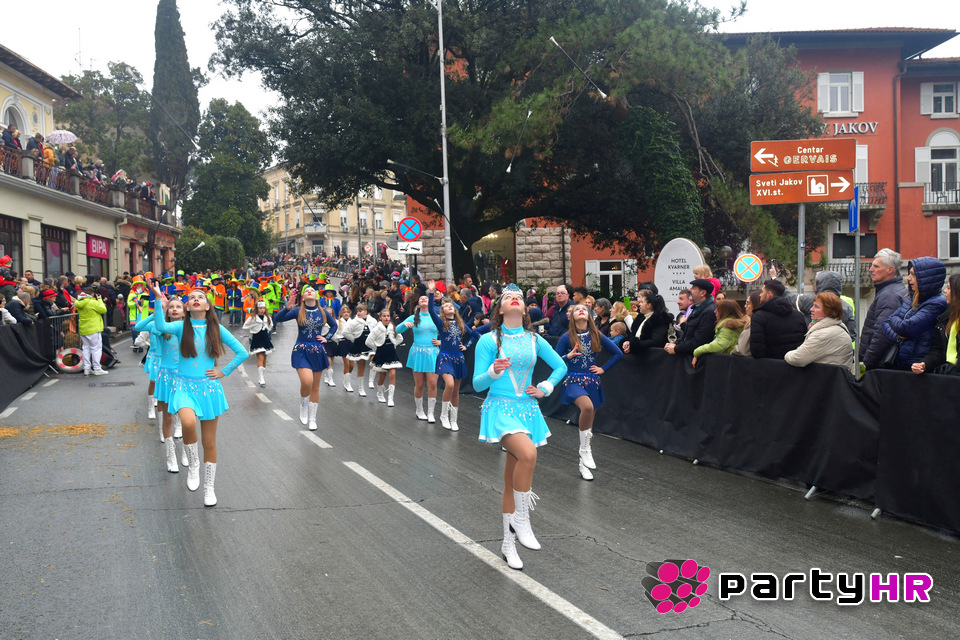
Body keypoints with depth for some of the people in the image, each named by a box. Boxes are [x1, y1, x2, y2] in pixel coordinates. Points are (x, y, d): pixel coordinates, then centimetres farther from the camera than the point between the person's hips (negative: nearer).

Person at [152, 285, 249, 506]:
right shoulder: (181, 326, 0)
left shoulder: (216, 329, 2)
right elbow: (162, 326, -24)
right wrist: (160, 301, -29)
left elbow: (242, 352, 5)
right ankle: (193, 464, -6)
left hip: (209, 387, 1)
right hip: (184, 386, -1)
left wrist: (224, 372, 0)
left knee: (209, 442, 7)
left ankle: (209, 488, 23)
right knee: (188, 422, -33)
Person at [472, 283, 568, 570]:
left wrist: (545, 388, 6)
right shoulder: (489, 341, -4)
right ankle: (520, 519, -14)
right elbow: (478, 384, -5)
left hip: (527, 410, 4)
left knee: (512, 480, 11)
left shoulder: (534, 340, 7)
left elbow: (561, 366, 19)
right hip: (501, 408, -4)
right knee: (528, 453, -32)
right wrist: (493, 372, -24)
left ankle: (508, 543, 22)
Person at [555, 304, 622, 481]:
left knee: (589, 422, 9)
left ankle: (584, 463, 23)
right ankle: (585, 449, -18)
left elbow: (617, 353, 11)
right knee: (587, 406, -34)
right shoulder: (567, 338, -3)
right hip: (573, 380, -4)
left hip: (592, 382, 4)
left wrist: (603, 369, 5)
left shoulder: (597, 336, 3)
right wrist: (568, 356, -20)